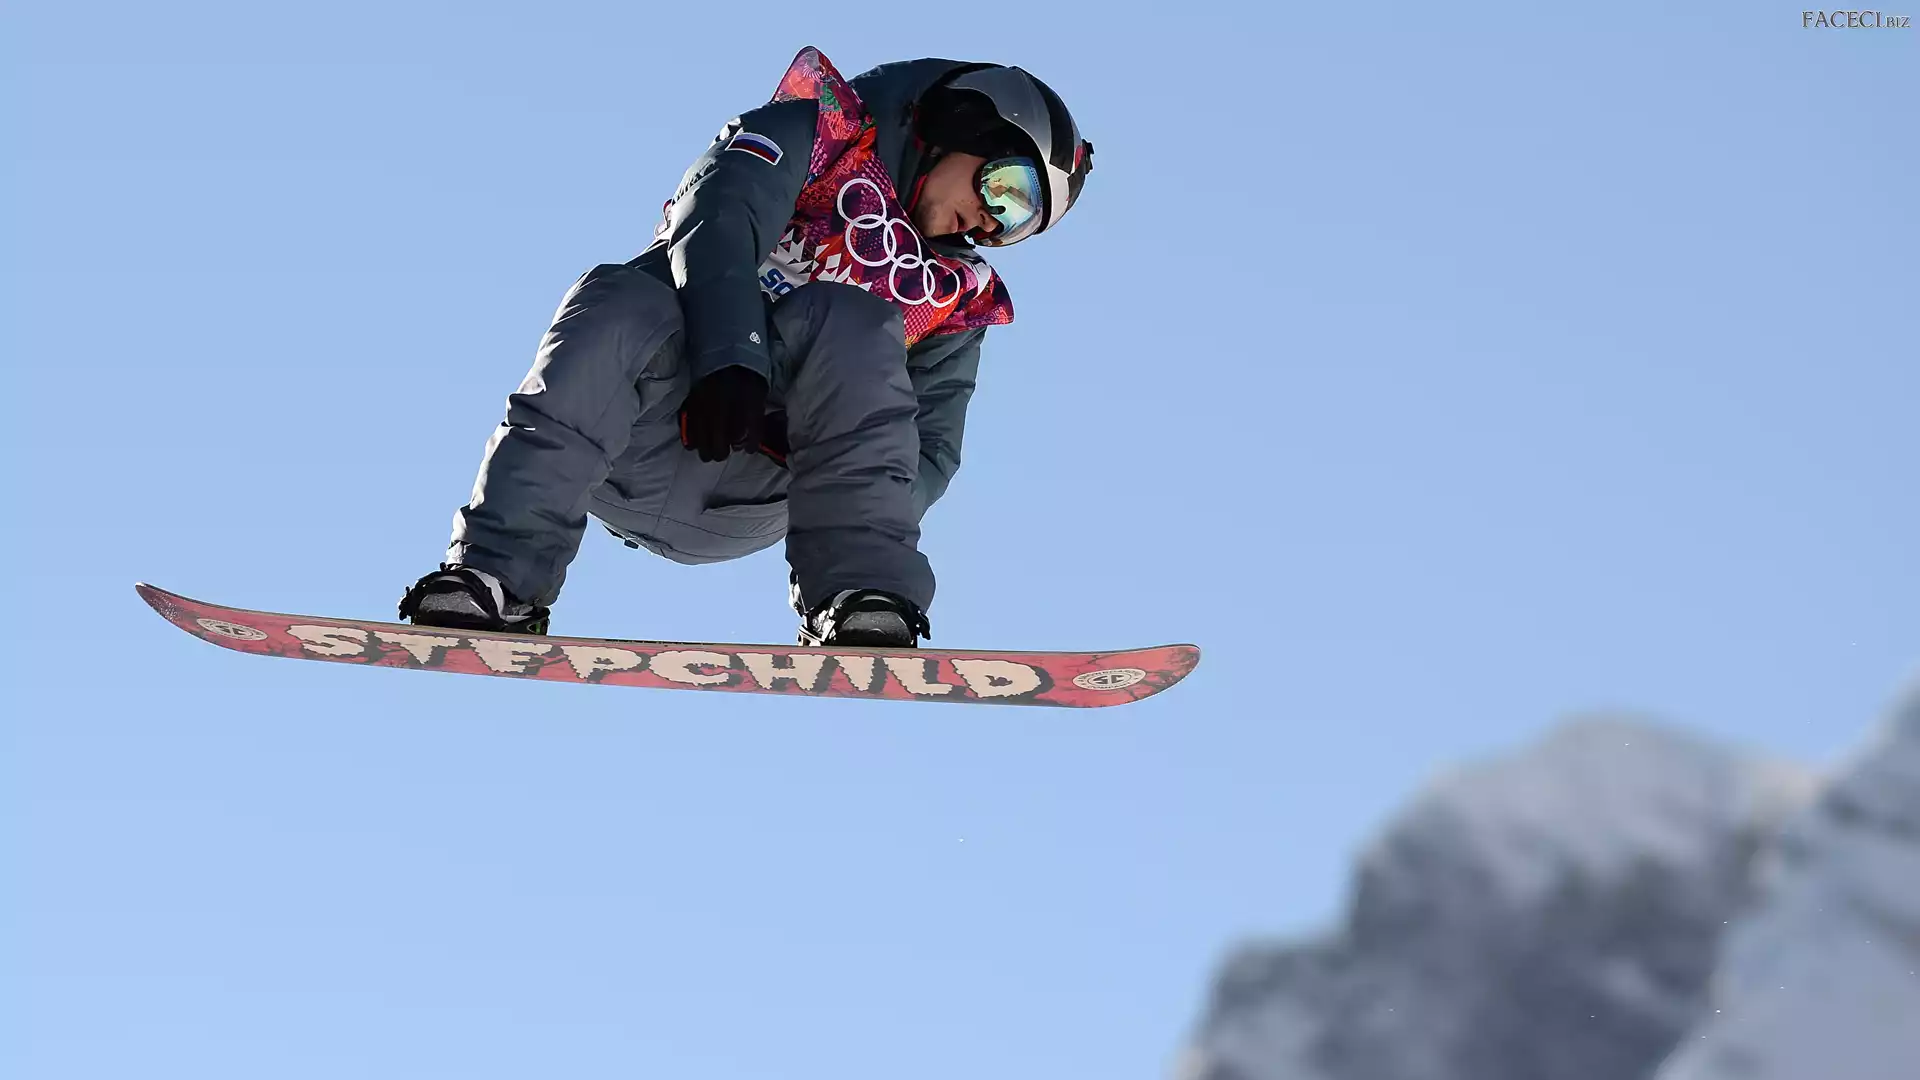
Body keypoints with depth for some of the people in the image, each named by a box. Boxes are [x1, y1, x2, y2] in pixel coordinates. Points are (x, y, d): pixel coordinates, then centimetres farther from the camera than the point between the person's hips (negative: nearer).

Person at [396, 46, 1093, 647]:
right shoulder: (815, 136, 11)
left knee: (847, 322, -22)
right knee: (615, 301, -32)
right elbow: (718, 225, -8)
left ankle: (859, 593, -33)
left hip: (743, 509, 2)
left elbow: (931, 446, 10)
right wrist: (731, 359, -27)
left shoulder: (956, 302, 22)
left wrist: (873, 521, -14)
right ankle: (502, 577, -35)